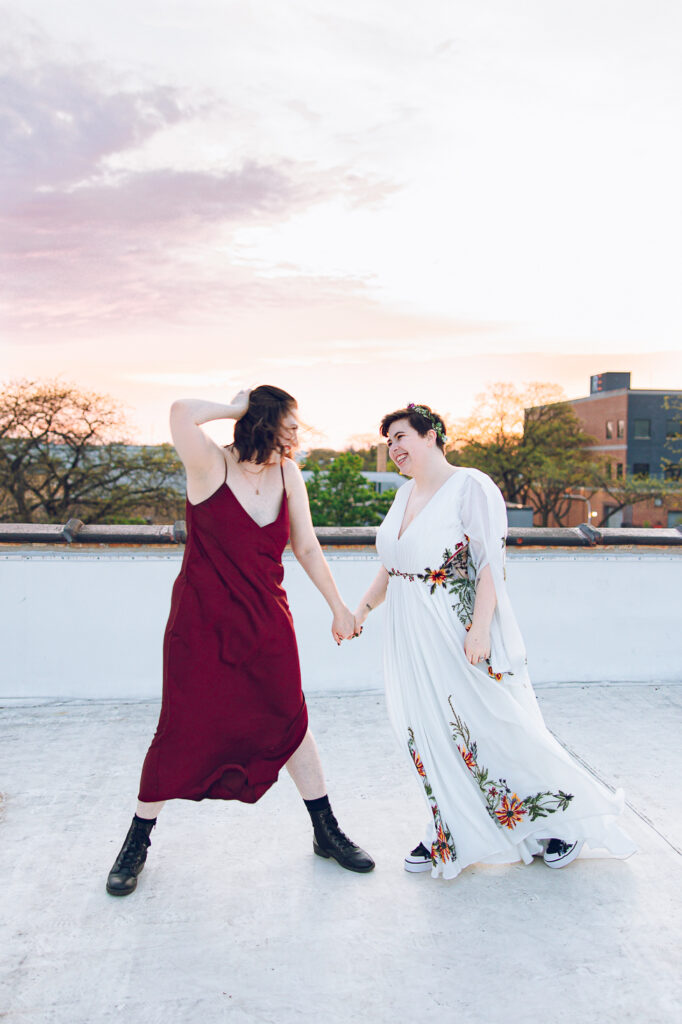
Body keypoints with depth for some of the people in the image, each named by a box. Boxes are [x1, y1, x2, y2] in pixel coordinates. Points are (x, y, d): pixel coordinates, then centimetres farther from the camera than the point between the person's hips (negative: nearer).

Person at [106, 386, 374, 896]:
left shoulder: (288, 474, 1)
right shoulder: (212, 466, -13)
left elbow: (307, 548, 9)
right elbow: (183, 413, -34)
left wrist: (338, 607, 12)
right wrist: (239, 407, -18)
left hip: (267, 625, 4)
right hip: (201, 625, -4)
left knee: (291, 724, 10)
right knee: (181, 732, 3)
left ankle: (327, 833, 27)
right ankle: (137, 843, 26)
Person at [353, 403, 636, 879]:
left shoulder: (471, 487, -12)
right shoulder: (405, 494, 11)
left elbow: (492, 563, -17)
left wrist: (480, 628, -23)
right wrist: (363, 608, 15)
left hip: (461, 634, -7)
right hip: (412, 639, 7)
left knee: (500, 732, 4)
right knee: (430, 733, 11)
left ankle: (567, 819, 27)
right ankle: (450, 832, 29)